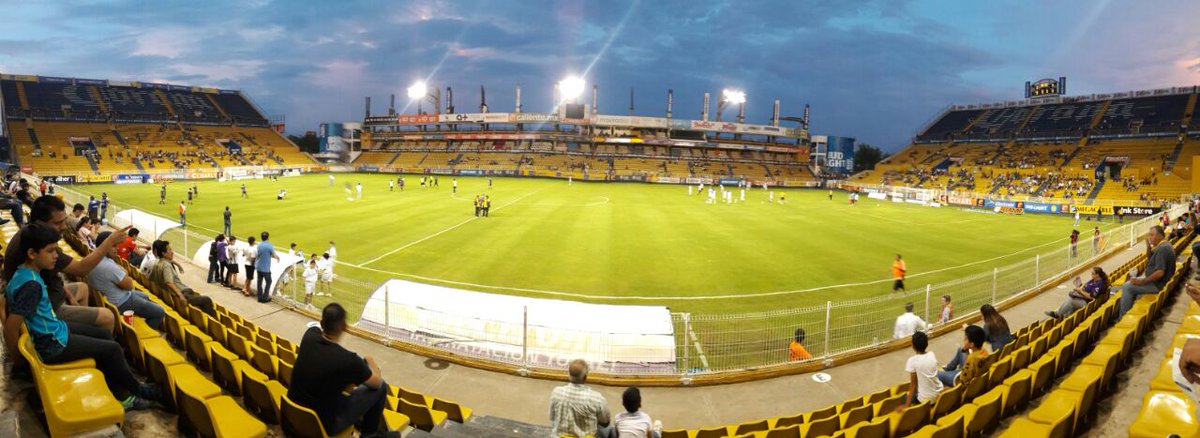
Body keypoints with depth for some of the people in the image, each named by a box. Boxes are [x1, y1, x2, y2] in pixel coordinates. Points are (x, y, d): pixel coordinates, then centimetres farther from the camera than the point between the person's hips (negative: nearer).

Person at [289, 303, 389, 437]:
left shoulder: (309, 336, -14)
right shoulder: (348, 360, -29)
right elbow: (377, 382, -8)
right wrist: (371, 362, 10)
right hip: (323, 423, -6)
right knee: (381, 386, 2)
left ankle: (357, 421, 45)